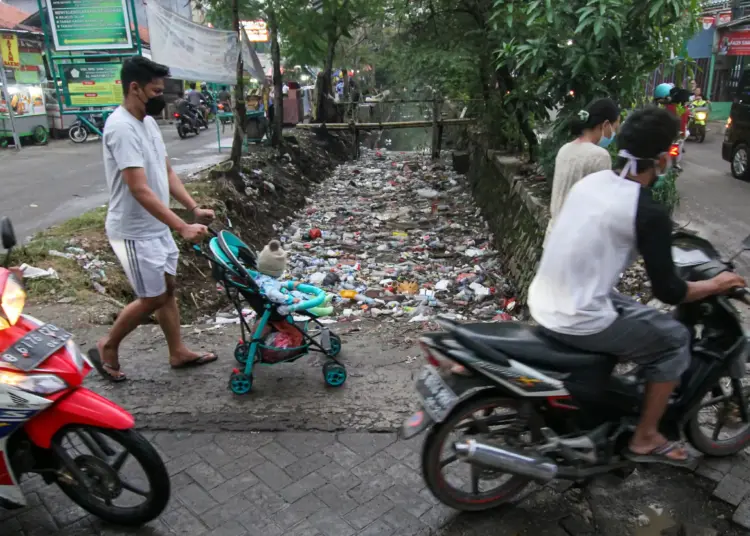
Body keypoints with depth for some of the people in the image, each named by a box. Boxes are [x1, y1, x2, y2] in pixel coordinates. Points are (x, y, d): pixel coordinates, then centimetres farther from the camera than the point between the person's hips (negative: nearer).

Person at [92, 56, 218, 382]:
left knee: (167, 289, 15)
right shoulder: (121, 128, -23)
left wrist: (194, 209, 2)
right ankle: (107, 348, 22)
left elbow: (167, 173, 12)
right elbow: (140, 190, -30)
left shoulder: (148, 122, 7)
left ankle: (178, 352, 28)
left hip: (157, 227, 9)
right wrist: (183, 228, -33)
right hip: (134, 232, -9)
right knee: (153, 298, 1)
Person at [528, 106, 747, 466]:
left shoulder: (588, 181, 7)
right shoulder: (650, 213, -15)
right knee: (675, 340, 11)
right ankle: (644, 438, 22)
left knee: (627, 309, 31)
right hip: (578, 322, -8)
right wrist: (715, 285, 10)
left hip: (542, 306, 8)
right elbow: (666, 291, -9)